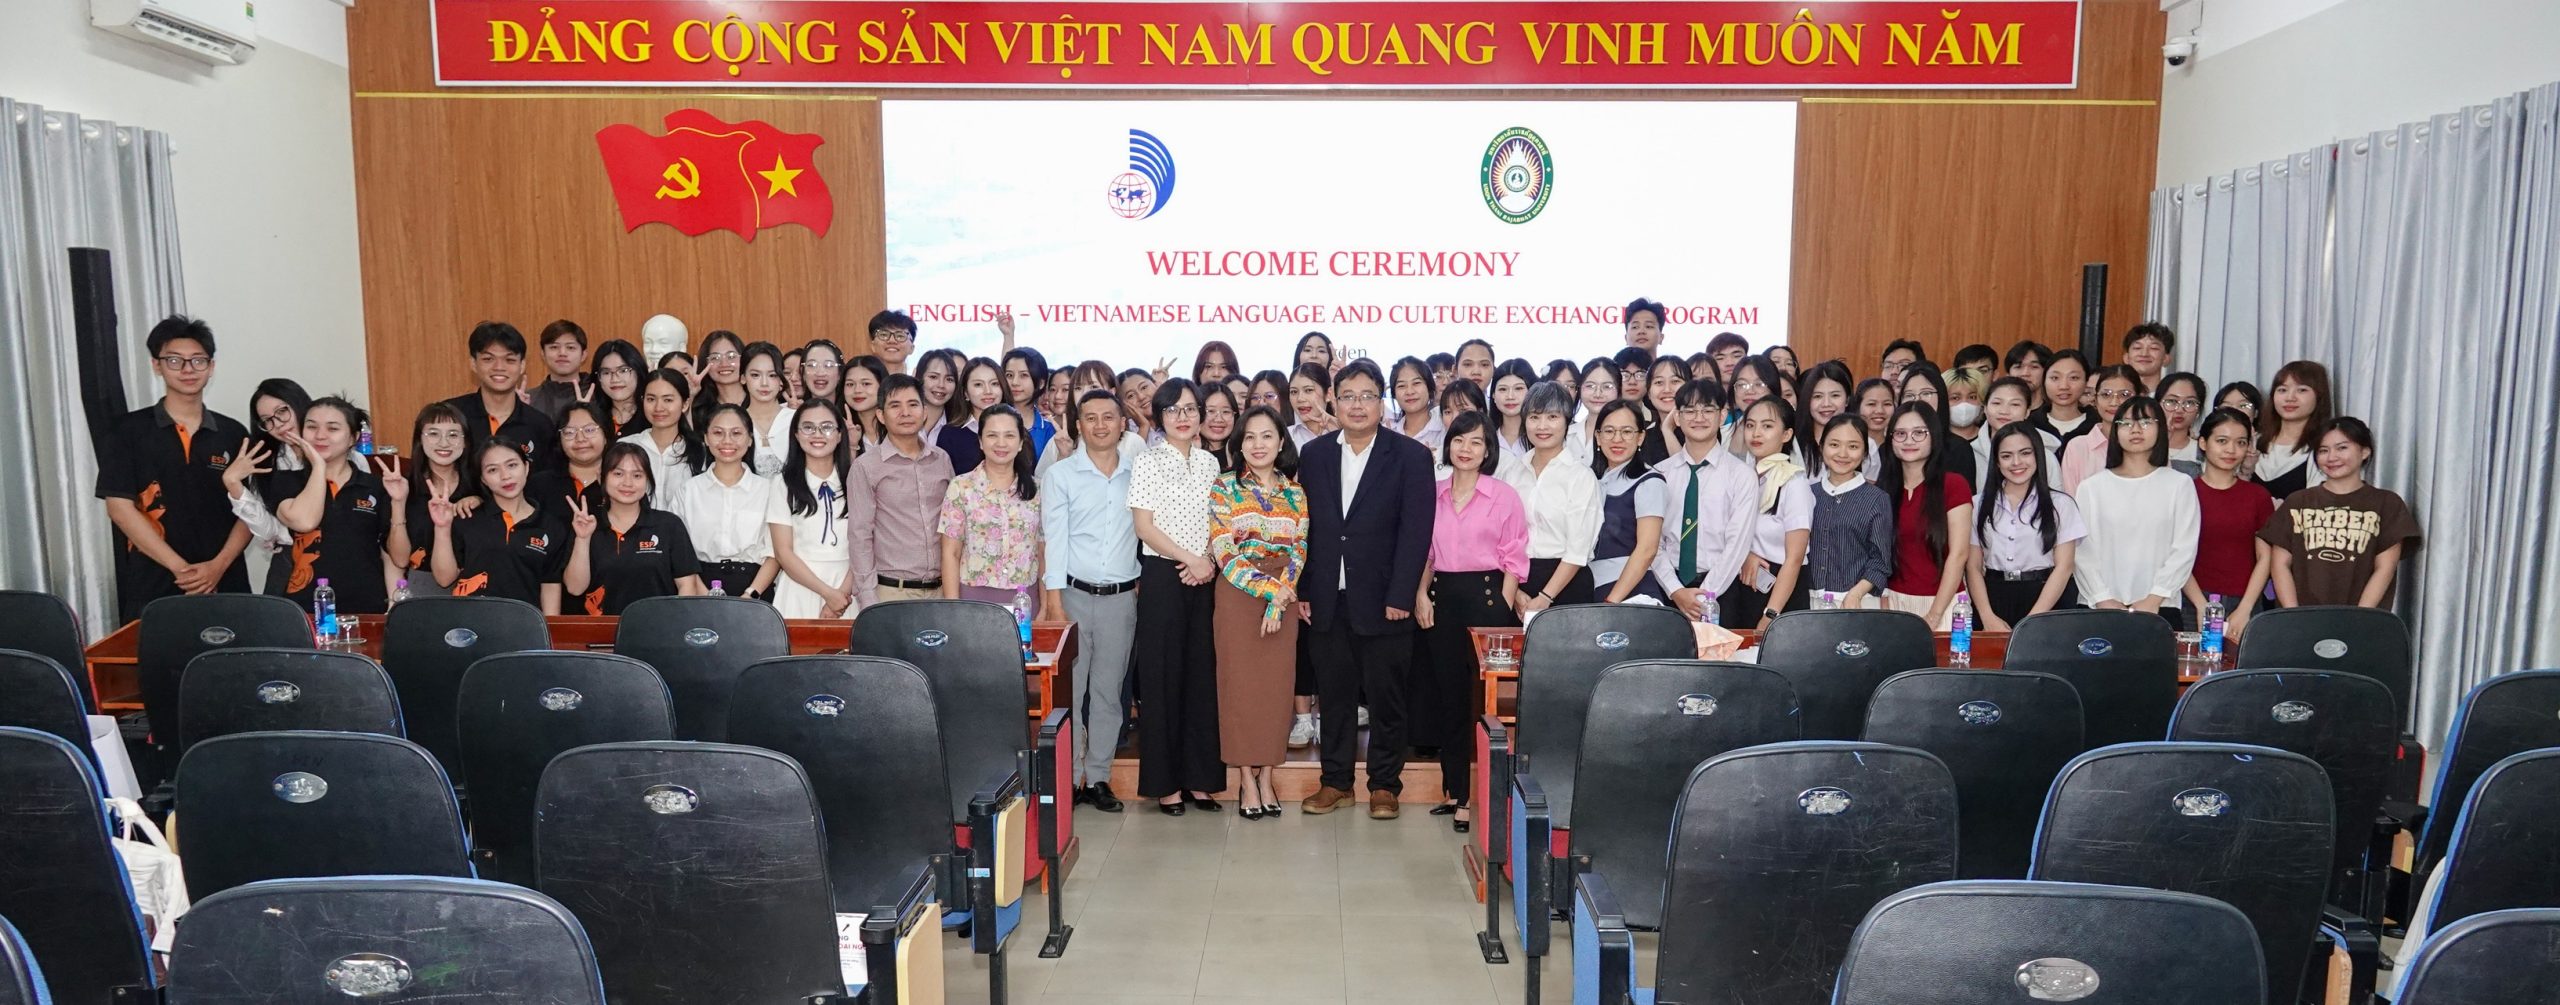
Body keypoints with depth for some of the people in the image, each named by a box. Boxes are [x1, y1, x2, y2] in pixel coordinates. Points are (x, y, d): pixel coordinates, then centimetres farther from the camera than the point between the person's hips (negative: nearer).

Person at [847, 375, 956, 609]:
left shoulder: (942, 460, 10)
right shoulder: (865, 467, -2)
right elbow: (860, 536, -4)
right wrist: (869, 601, -10)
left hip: (941, 589, 3)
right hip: (891, 592, -3)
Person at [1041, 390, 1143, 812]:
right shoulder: (1060, 474, 0)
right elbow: (1054, 539, -4)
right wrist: (1054, 601, -9)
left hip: (1122, 597, 2)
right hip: (1074, 593, -2)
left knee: (1108, 690, 7)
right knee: (1069, 689, 0)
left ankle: (1099, 777, 16)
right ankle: (1069, 776, 9)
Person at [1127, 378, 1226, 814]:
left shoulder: (1210, 463, 11)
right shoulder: (1148, 463, -3)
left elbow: (1217, 525, 13)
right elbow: (1144, 525, -8)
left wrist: (1209, 561, -4)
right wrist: (1189, 558, -13)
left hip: (1203, 577, 4)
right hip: (1162, 576, -4)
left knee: (1203, 675, 6)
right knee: (1162, 676, 0)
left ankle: (1199, 776, 15)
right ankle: (1164, 782, 8)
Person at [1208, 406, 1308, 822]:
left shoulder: (1296, 493, 8)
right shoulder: (1224, 488, 0)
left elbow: (1299, 550, 2)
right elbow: (1224, 553, -8)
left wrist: (1279, 600, -12)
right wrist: (1269, 588, -15)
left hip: (1284, 597, 2)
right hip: (1237, 595, -2)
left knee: (1277, 684, 4)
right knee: (1240, 683, 0)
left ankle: (1266, 776, 15)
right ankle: (1246, 782, 8)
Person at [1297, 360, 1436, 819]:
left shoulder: (1410, 456, -3)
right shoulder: (1314, 454, 8)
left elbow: (1416, 530, -7)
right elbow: (1303, 526, 8)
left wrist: (1400, 596, -13)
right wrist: (1302, 590, 2)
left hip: (1382, 600, -3)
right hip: (1327, 599, 3)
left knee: (1386, 696, 6)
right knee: (1334, 694, 11)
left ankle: (1384, 784, 19)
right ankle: (1335, 781, 23)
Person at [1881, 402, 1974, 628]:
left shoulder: (1954, 485, -3)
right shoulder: (1882, 488, 7)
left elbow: (1959, 554, -9)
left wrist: (1934, 616, -14)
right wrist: (1883, 608, -6)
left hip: (1942, 603, -3)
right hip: (1895, 602, 3)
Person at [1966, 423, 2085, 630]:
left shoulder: (2060, 504, 6)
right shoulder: (1980, 506, 10)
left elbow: (2064, 566, 0)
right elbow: (1973, 567, 6)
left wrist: (2032, 620, -10)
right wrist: (1988, 617, -8)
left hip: (2046, 600, -1)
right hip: (1994, 599, 1)